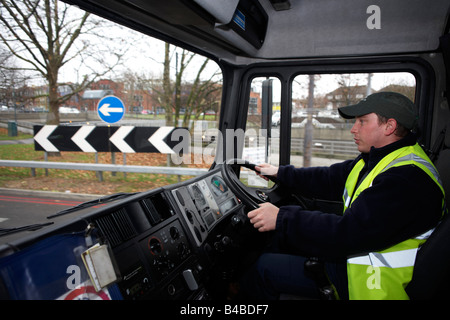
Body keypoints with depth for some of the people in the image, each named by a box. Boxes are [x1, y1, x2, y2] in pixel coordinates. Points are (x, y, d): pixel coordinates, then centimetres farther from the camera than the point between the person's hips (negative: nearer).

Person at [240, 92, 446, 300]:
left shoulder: (407, 178, -28)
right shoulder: (377, 159, 5)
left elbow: (348, 233, -33)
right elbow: (332, 180, 14)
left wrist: (282, 219, -29)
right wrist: (281, 173, 19)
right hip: (351, 253, 10)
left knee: (265, 267, -8)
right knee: (279, 237, 12)